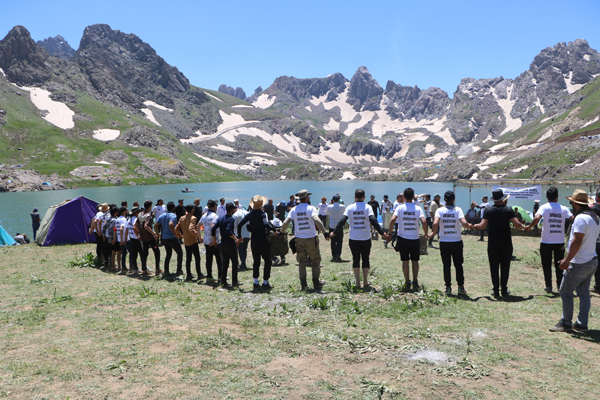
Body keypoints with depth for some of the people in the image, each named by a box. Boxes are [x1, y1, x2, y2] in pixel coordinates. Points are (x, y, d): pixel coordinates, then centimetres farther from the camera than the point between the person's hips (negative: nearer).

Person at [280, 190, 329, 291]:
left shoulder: (294, 209, 3)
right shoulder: (311, 208, -8)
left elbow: (285, 223, -3)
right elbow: (316, 220, -25)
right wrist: (324, 232, -25)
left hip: (299, 239, 4)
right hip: (311, 238, -3)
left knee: (301, 262, 11)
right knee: (315, 261, 10)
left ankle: (303, 284, 12)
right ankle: (316, 283, 17)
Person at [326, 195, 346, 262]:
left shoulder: (329, 207, -7)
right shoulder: (343, 207, -6)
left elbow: (327, 213, 14)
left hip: (332, 227, 0)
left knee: (333, 242, 9)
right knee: (339, 242, 4)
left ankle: (334, 256, 10)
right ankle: (338, 254, -11)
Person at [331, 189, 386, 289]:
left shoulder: (350, 207, -1)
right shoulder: (367, 207, -4)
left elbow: (342, 221, -7)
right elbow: (373, 221, -15)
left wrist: (334, 233, -1)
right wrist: (381, 232, -12)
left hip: (353, 238, 1)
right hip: (366, 238, -1)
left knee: (356, 259, 8)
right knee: (366, 259, 13)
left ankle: (358, 283, 7)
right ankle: (365, 282, 21)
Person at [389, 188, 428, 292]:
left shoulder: (400, 207, -4)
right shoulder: (418, 208, -3)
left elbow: (393, 219, -17)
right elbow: (424, 221, -15)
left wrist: (390, 231, -5)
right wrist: (425, 233, 0)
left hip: (402, 238, 0)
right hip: (415, 238, 1)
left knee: (405, 261, 6)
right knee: (415, 261, 12)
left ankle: (407, 282, 6)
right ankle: (415, 282, 14)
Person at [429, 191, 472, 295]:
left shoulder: (440, 210, -4)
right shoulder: (458, 209, -5)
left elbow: (435, 223, -19)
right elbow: (464, 223, -19)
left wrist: (433, 233, -2)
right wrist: (469, 226, 3)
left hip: (444, 242, 0)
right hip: (457, 242, 0)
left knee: (446, 266, 8)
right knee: (458, 265, 11)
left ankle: (448, 287, 11)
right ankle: (461, 287, 14)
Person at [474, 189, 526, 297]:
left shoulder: (488, 210, -4)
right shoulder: (508, 209, -5)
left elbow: (482, 226, -11)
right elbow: (517, 225, -12)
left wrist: (475, 226, 8)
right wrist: (524, 227, 8)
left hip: (493, 243, 0)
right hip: (506, 242, 0)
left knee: (494, 267, 6)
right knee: (505, 266, 10)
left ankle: (496, 290, 7)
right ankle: (504, 290, 13)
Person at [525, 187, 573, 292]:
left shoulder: (544, 207, -8)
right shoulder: (563, 209, 0)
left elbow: (537, 218, -25)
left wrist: (529, 227, -12)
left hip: (546, 241, -2)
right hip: (560, 241, 2)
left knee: (546, 264, 8)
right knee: (559, 264, 14)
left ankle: (548, 286, 10)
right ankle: (560, 285, 18)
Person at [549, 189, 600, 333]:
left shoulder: (581, 218, -19)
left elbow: (577, 241, -24)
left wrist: (567, 260, -20)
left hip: (579, 263, -9)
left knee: (565, 291, 0)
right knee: (584, 293, 13)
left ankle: (566, 323, 7)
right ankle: (582, 324, 19)